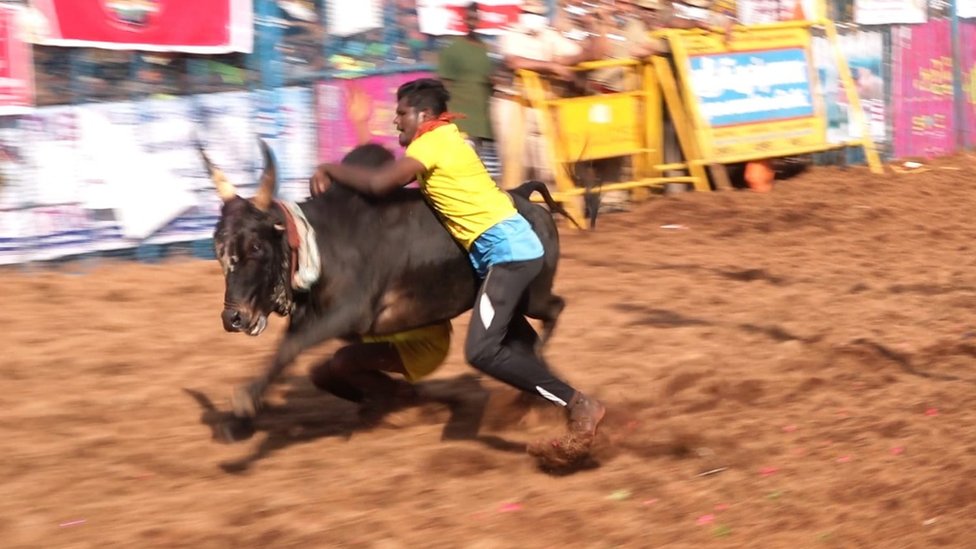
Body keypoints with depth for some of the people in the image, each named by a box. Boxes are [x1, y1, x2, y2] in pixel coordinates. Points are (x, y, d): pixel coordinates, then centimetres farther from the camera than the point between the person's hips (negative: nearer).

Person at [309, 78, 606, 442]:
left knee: (482, 352, -16)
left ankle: (576, 403, -13)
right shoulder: (445, 137, 18)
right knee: (513, 341, 24)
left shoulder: (431, 142, -10)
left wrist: (329, 170, -6)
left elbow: (378, 184, -19)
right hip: (515, 245, 10)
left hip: (505, 250, -10)